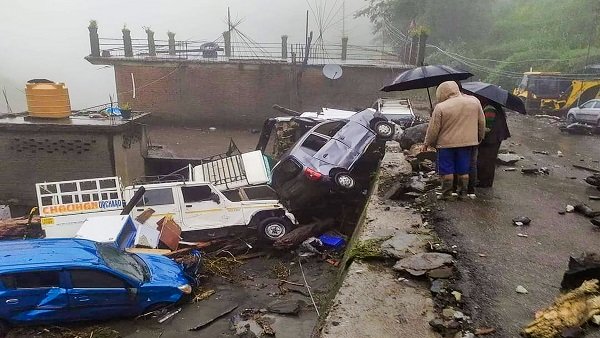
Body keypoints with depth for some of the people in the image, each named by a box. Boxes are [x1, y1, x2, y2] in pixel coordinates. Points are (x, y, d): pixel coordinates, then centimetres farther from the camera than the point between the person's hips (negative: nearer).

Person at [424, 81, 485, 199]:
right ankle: (463, 192, 22)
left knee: (447, 170, 8)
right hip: (468, 142, 4)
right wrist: (480, 137, 21)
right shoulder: (474, 101, -1)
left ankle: (446, 193, 14)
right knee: (463, 169, 14)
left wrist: (428, 143, 4)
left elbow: (433, 129, -10)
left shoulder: (440, 107, -14)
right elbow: (482, 123, 8)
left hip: (446, 143, -4)